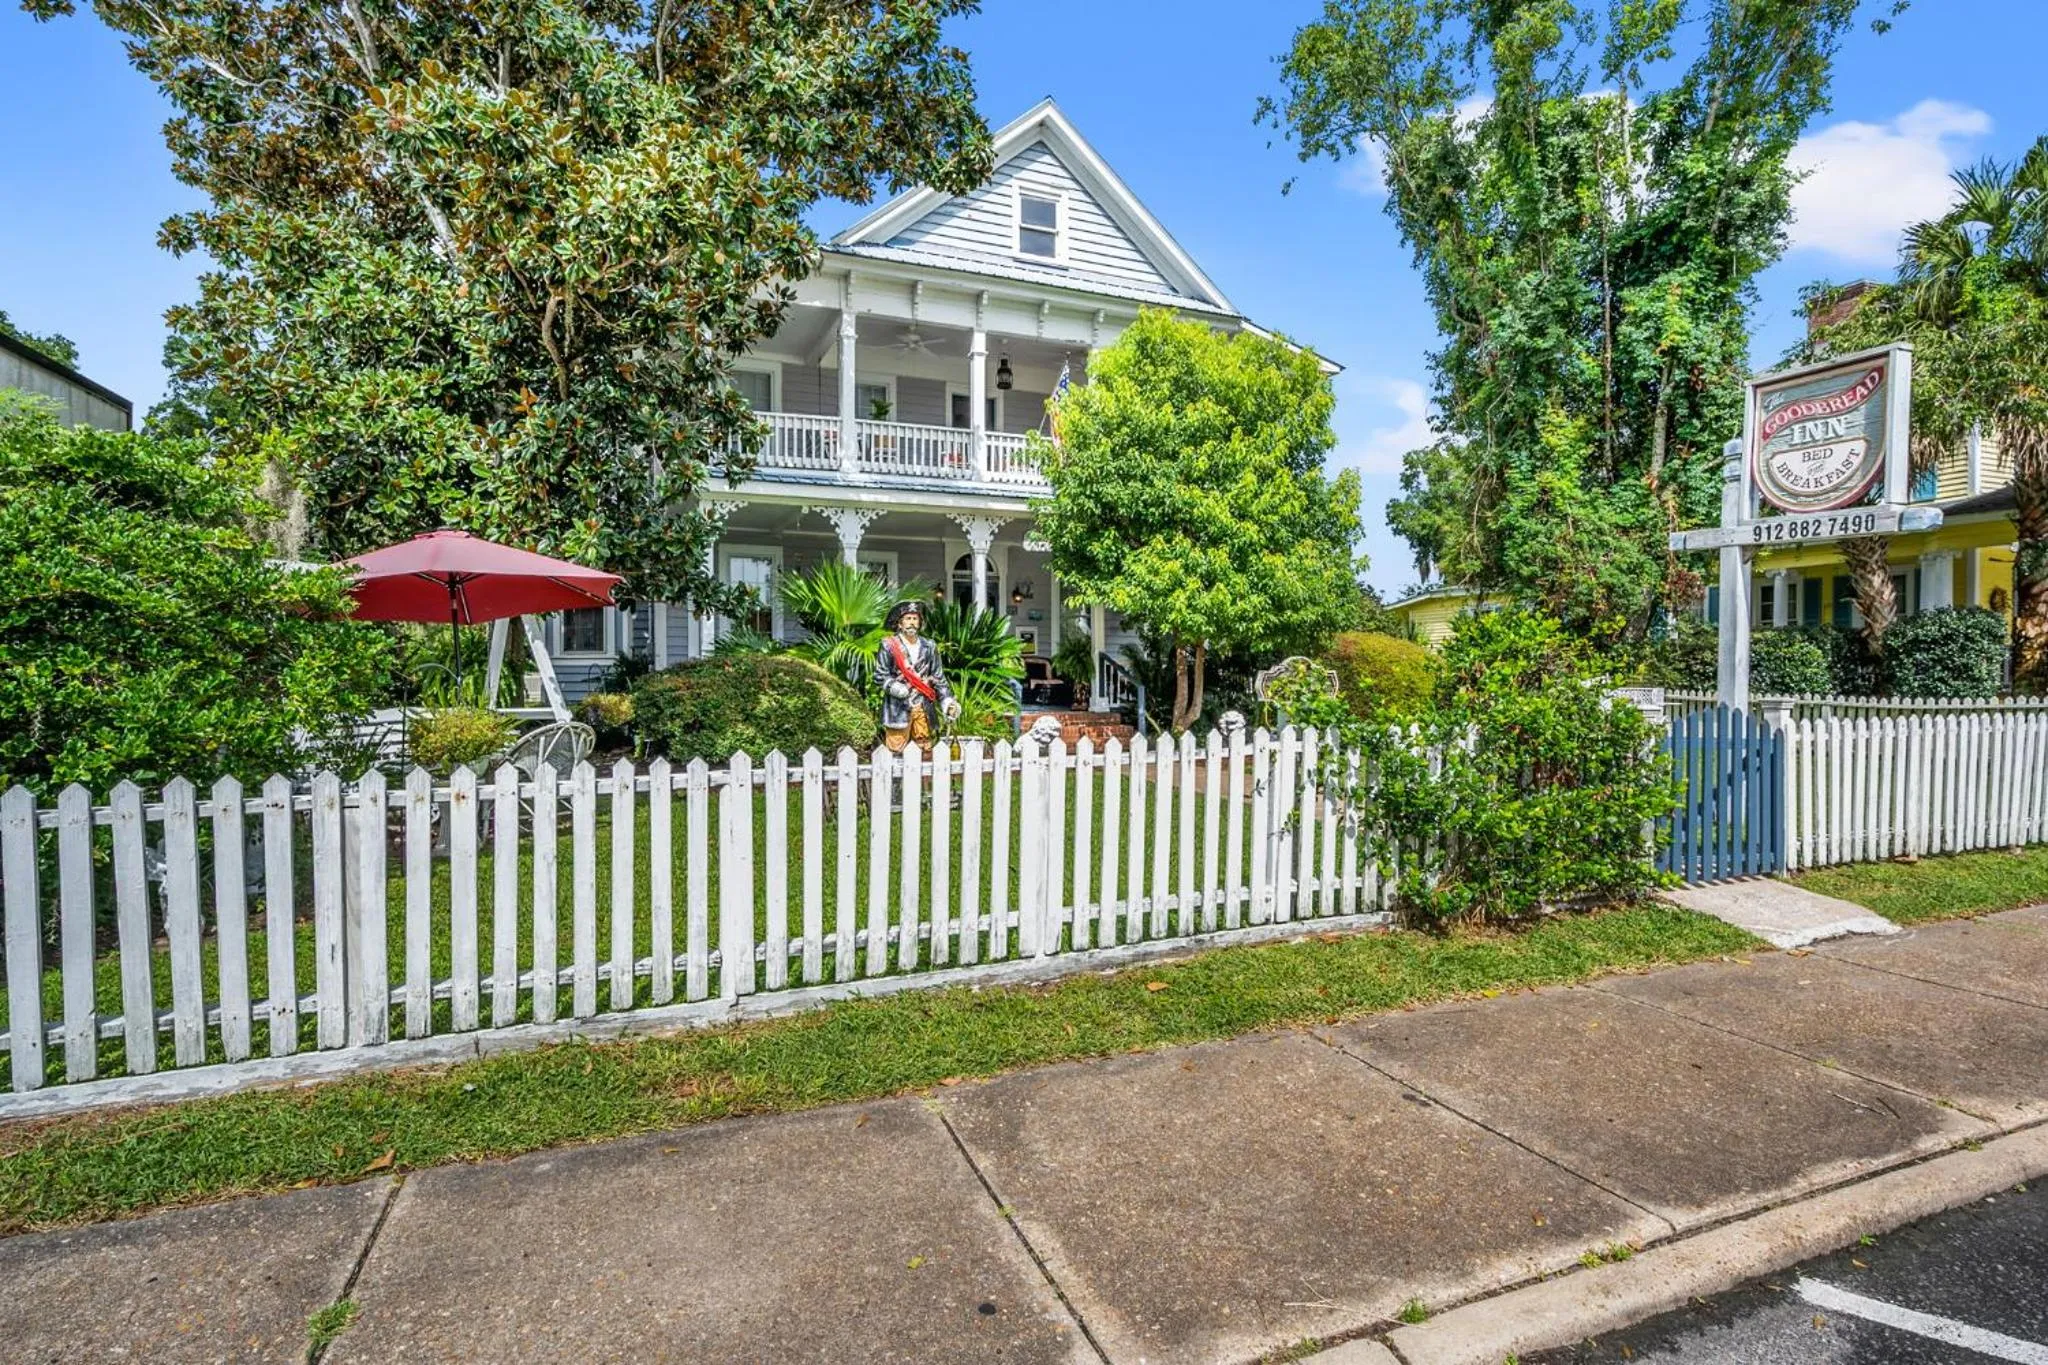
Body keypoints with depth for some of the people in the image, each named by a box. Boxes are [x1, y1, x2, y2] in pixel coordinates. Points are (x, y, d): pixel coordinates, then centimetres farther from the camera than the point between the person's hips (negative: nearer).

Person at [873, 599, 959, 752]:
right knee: (896, 750, -4)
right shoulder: (889, 646, 0)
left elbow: (939, 679, 11)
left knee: (925, 749, 5)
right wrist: (894, 687, -21)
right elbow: (880, 676, -3)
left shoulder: (929, 647, 10)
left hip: (924, 709, 3)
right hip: (898, 708, -3)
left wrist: (948, 702, 0)